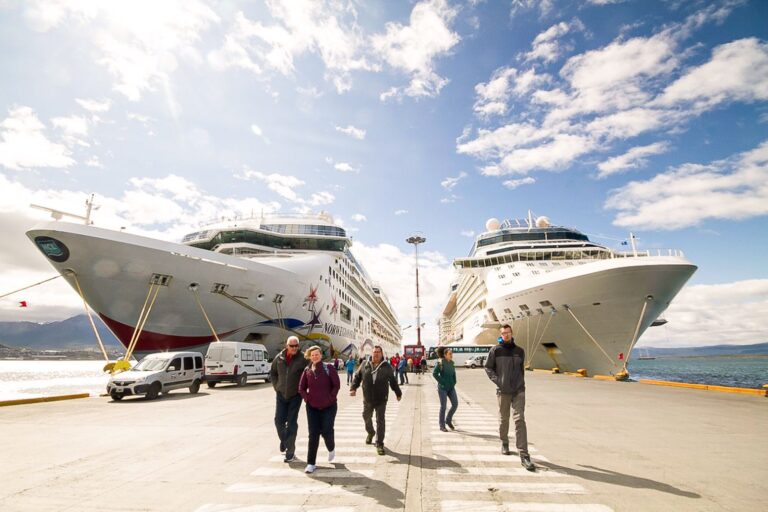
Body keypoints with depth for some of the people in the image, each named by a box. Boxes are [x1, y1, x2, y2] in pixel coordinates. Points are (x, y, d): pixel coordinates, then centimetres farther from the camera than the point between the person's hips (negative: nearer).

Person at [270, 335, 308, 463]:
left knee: (292, 422, 0)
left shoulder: (302, 360, -12)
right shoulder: (279, 358, -2)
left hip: (295, 396, -3)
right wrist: (276, 387, 6)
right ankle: (284, 440, 36)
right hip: (281, 395, 3)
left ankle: (290, 452, 11)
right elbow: (272, 373, 13)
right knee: (279, 420, 5)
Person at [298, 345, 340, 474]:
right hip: (312, 407, 2)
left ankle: (331, 449, 35)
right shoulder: (307, 370, 0)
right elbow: (301, 388, 8)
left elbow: (336, 385, -8)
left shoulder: (329, 368, -9)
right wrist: (307, 398, -3)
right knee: (313, 435, 2)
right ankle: (311, 463, 12)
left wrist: (330, 398, -10)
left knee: (326, 432, 1)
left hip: (328, 406, -2)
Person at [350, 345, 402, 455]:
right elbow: (357, 377, 6)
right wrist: (353, 388, -9)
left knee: (380, 421, 0)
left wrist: (398, 393, 16)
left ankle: (379, 444, 11)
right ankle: (370, 433, 48)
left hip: (381, 400, -2)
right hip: (367, 399, 2)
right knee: (367, 418, 18)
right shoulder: (365, 365, 0)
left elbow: (393, 381, 8)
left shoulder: (387, 367, -1)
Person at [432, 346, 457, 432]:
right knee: (443, 406, 0)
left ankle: (448, 420, 24)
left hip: (451, 387, 6)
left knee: (455, 404, 2)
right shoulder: (440, 363, -13)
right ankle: (442, 426, 14)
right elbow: (434, 373, -17)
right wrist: (442, 382, -15)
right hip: (442, 388, -6)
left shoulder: (451, 363, 5)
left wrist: (454, 382, 9)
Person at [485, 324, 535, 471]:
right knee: (504, 419, 14)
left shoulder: (519, 351, 6)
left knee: (520, 419, -8)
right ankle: (504, 443, 39)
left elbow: (521, 369, 15)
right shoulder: (495, 350, -1)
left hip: (519, 390, 1)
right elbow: (488, 367, 3)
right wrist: (497, 380, -8)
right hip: (503, 391, 0)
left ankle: (524, 455, -7)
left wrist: (520, 382, 5)